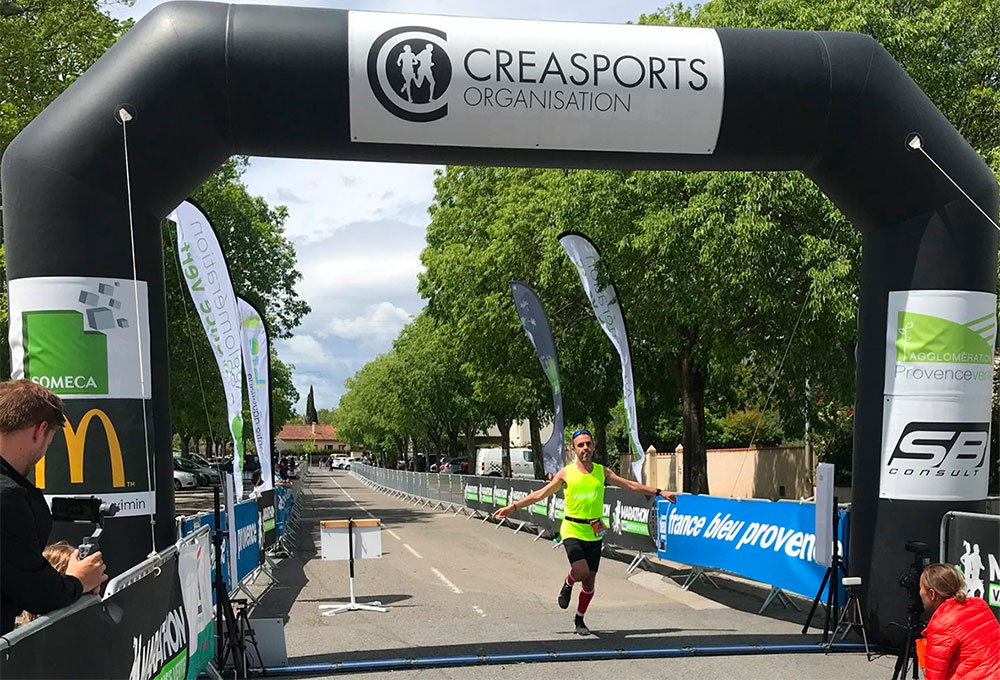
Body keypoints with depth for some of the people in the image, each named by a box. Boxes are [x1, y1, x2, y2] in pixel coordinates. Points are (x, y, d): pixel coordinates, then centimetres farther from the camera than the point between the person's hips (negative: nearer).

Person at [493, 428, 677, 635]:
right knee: (581, 571, -23)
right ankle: (567, 585, 14)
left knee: (589, 581, 7)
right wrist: (513, 507, -2)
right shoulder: (566, 473, -1)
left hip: (594, 533, 3)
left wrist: (659, 492, 9)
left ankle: (579, 620, 29)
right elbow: (540, 494, 3)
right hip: (572, 530, -3)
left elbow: (630, 485, 12)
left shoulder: (602, 471, 6)